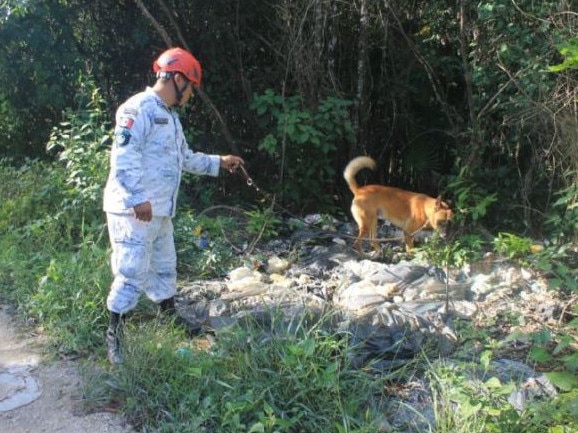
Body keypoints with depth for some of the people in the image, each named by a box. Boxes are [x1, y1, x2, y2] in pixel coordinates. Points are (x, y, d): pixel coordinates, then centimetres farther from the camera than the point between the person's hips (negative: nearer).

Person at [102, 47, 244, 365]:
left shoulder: (170, 116, 19)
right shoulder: (139, 109, -14)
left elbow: (185, 158, 29)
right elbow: (123, 156, -23)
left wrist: (219, 162, 28)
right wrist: (138, 198, -27)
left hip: (159, 212, 10)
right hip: (133, 211, -10)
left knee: (164, 266, 20)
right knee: (133, 272, -6)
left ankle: (170, 317, 36)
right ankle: (113, 333, 7)